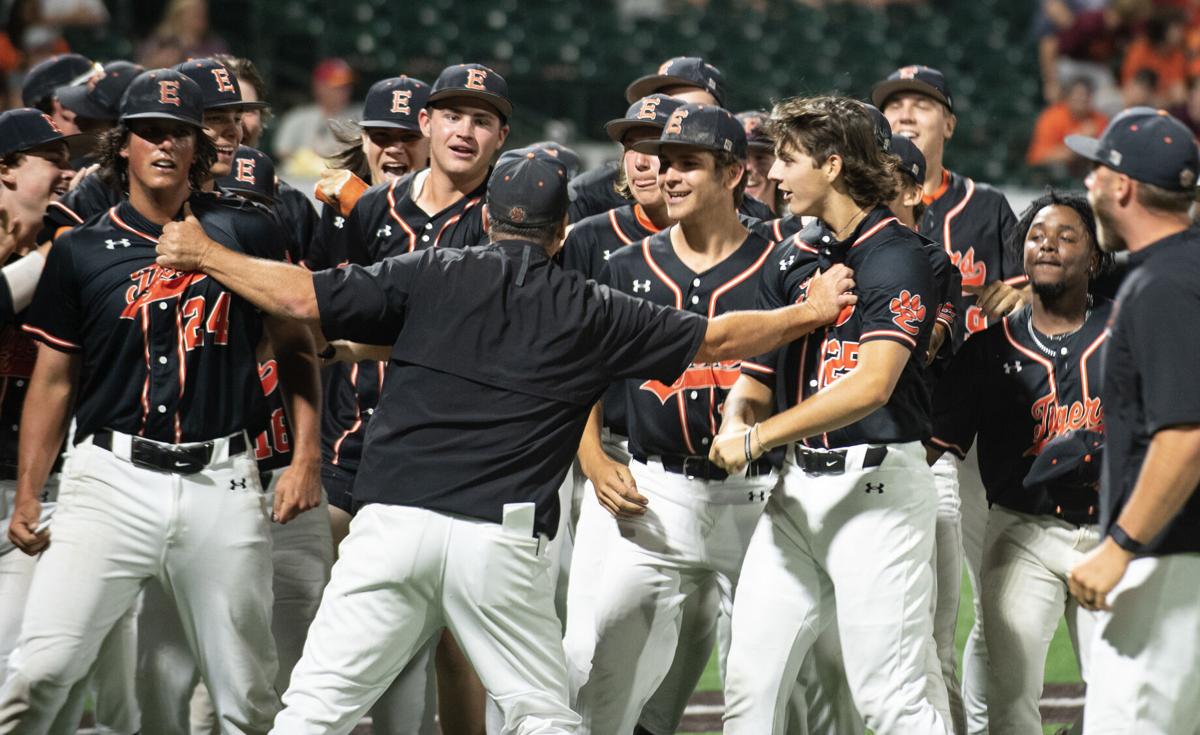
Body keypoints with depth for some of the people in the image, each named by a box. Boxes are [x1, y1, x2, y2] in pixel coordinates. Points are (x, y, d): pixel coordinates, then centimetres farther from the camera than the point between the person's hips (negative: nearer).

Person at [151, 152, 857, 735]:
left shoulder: (430, 276, 9)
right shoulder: (591, 310, 11)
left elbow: (303, 296, 3)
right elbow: (716, 339, 17)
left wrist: (205, 254, 17)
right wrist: (811, 313, 32)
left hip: (394, 519, 0)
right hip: (504, 538, 0)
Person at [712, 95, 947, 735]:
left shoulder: (897, 256, -9)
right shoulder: (797, 262, 16)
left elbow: (872, 384, -21)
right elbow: (755, 375, 20)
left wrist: (760, 438, -18)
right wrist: (736, 425, -4)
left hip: (877, 484, -8)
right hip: (799, 487, 8)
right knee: (749, 682, 4)